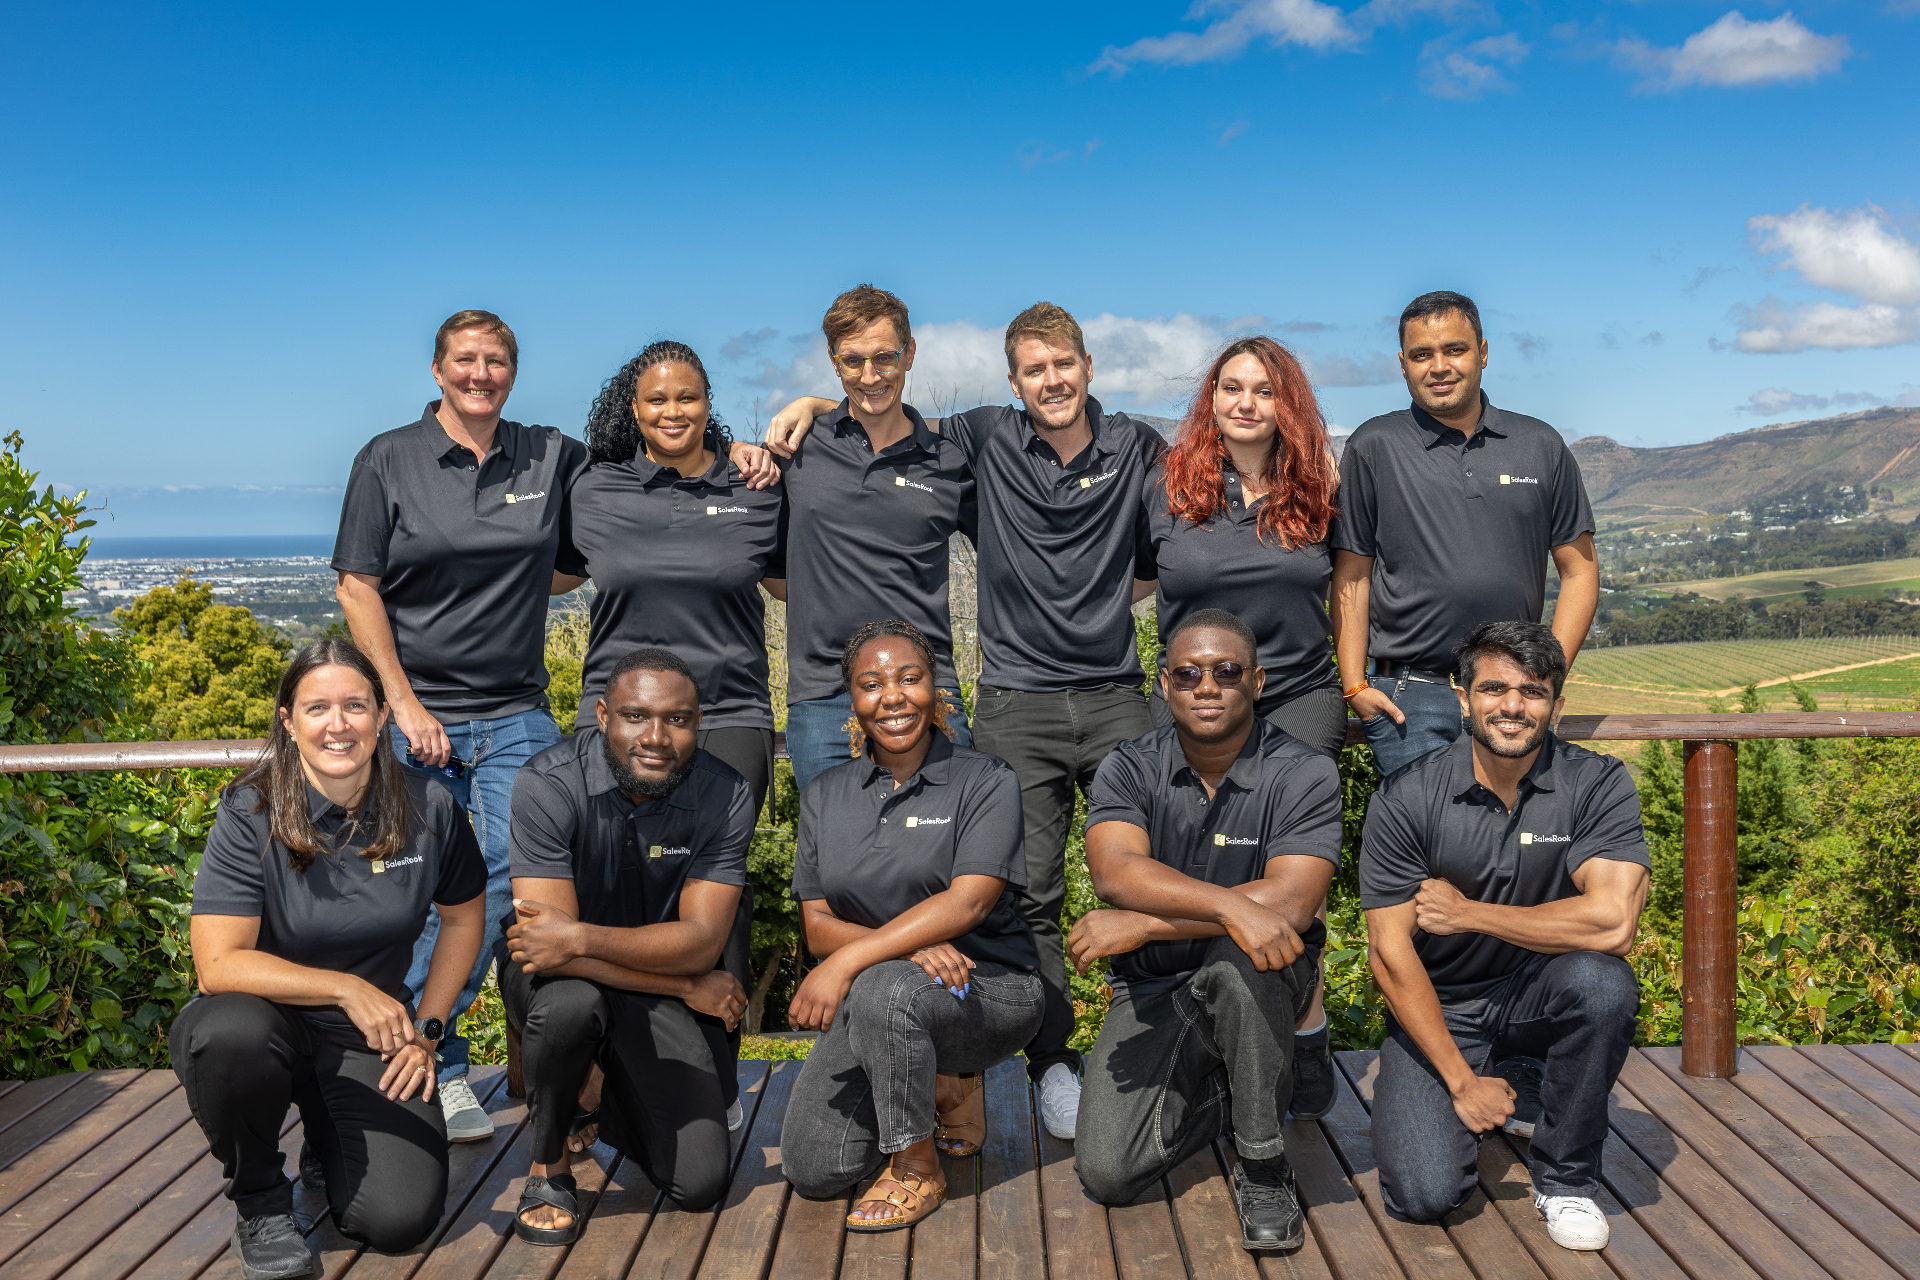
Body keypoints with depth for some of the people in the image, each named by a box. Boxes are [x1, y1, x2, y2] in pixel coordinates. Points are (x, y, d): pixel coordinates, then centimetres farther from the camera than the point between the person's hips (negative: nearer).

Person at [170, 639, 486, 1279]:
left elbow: (464, 916, 8)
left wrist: (425, 1030, 2)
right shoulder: (250, 818, -16)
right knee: (234, 1031, -39)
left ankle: (329, 1147, 20)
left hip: (370, 1037, 2)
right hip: (262, 1020, -1)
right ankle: (259, 1202, -8)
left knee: (400, 1219, -17)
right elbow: (219, 964, -22)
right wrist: (345, 987, -30)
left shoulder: (428, 809, -8)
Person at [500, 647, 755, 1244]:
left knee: (699, 1184, -7)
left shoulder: (725, 797, -16)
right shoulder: (547, 784, -22)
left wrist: (581, 937, -36)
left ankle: (604, 1093, 25)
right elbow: (546, 942, -26)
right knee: (571, 1003, -39)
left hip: (664, 993, 2)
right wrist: (688, 985, -24)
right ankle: (549, 1164, -8)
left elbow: (702, 941, -21)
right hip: (558, 976, -2)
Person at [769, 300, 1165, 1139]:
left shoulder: (1139, 449, 5)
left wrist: (1100, 601, 5)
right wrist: (809, 404, -1)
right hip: (1017, 701, -1)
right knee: (1030, 892, 1)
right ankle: (1052, 1059, 15)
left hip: (1114, 693, 1)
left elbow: (1159, 563, 17)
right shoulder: (987, 440, 2)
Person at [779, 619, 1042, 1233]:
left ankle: (918, 1169, -11)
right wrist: (913, 947, -20)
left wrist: (850, 960, -28)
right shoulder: (824, 796, 6)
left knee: (882, 990, -36)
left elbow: (966, 902, -20)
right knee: (814, 1172, -9)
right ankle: (942, 1085, 19)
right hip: (867, 1009, 5)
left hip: (989, 991, -5)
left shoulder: (984, 781, -7)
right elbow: (817, 924, 0)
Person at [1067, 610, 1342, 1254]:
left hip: (1263, 983, -2)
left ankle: (1263, 1166, -16)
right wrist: (1228, 904, -40)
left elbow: (1289, 903, -24)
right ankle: (1232, 1091, 16)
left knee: (1234, 957, -38)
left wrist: (1140, 925, -25)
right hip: (1152, 990, 2)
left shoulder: (1304, 774, -10)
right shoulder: (1128, 769, -5)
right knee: (1107, 1171, -14)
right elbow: (1115, 871, -24)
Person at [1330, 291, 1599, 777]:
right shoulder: (1373, 448, 3)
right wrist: (1354, 685, -5)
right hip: (1409, 694, -2)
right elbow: (1352, 576, 3)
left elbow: (1579, 571, 11)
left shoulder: (1541, 446, 10)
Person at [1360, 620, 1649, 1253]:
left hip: (1538, 997, 1)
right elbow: (1391, 953, -13)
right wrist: (1462, 1082, -16)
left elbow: (1612, 922, -27)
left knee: (1601, 979, -33)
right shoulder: (1407, 798, -13)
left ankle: (1565, 1177, -8)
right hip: (1437, 1009, -1)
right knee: (1425, 1193, -19)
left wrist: (1468, 913, -19)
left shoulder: (1598, 784, -12)